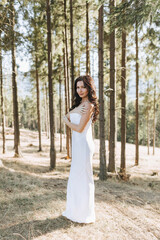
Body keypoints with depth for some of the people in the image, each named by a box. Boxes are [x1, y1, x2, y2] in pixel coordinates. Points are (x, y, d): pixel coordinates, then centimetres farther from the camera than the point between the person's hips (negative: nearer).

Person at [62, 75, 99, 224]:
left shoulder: (89, 106, -14)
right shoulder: (80, 104, 15)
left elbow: (79, 128, -17)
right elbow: (67, 116, 10)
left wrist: (66, 121, -1)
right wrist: (76, 112, -9)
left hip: (84, 145, -9)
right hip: (77, 145, 9)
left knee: (83, 179, 2)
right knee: (75, 178, 17)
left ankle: (86, 215, 18)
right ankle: (74, 211, 33)